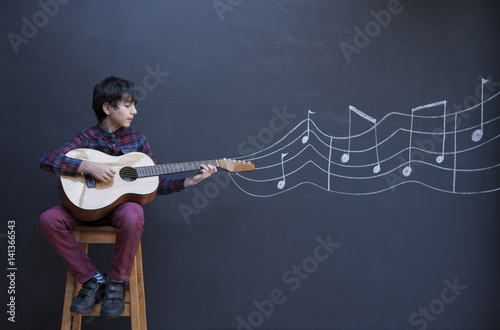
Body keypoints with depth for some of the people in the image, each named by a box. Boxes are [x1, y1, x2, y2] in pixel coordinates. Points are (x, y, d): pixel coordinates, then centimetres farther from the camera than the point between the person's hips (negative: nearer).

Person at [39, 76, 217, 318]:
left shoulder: (137, 139, 8)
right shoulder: (87, 138, 1)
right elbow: (47, 160, -13)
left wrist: (190, 181, -6)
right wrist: (88, 166, -24)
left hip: (123, 202, 0)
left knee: (133, 215, -37)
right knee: (49, 219, -26)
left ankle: (117, 283, -16)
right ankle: (93, 280, -15)